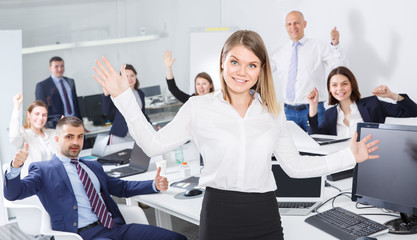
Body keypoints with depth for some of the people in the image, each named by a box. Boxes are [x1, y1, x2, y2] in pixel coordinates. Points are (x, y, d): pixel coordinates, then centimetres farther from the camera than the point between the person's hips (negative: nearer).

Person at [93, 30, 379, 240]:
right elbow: (154, 144, -1)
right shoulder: (198, 108, 0)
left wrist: (349, 156, 9)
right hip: (218, 214, -2)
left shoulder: (274, 113, 6)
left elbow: (294, 165, 12)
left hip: (264, 215, 2)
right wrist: (124, 96, -5)